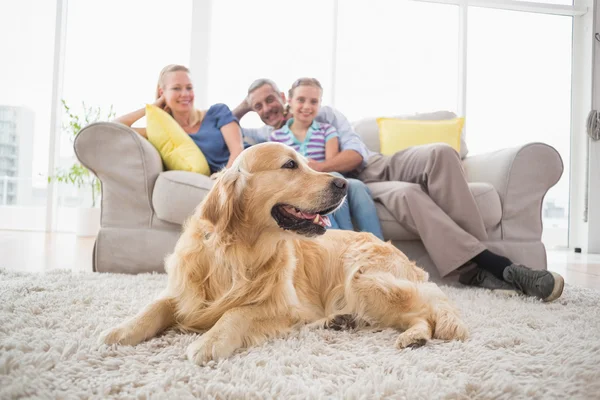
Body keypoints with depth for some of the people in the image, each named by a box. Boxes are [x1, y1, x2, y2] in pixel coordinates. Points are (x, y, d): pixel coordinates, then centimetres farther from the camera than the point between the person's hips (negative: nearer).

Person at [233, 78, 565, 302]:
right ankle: (496, 265, -39)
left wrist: (321, 166, -15)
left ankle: (476, 270, -34)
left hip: (379, 165, 3)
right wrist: (242, 106, 8)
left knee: (439, 153, -28)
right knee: (406, 193, -37)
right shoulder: (265, 138, 16)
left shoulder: (323, 114, 14)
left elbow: (357, 153, 0)